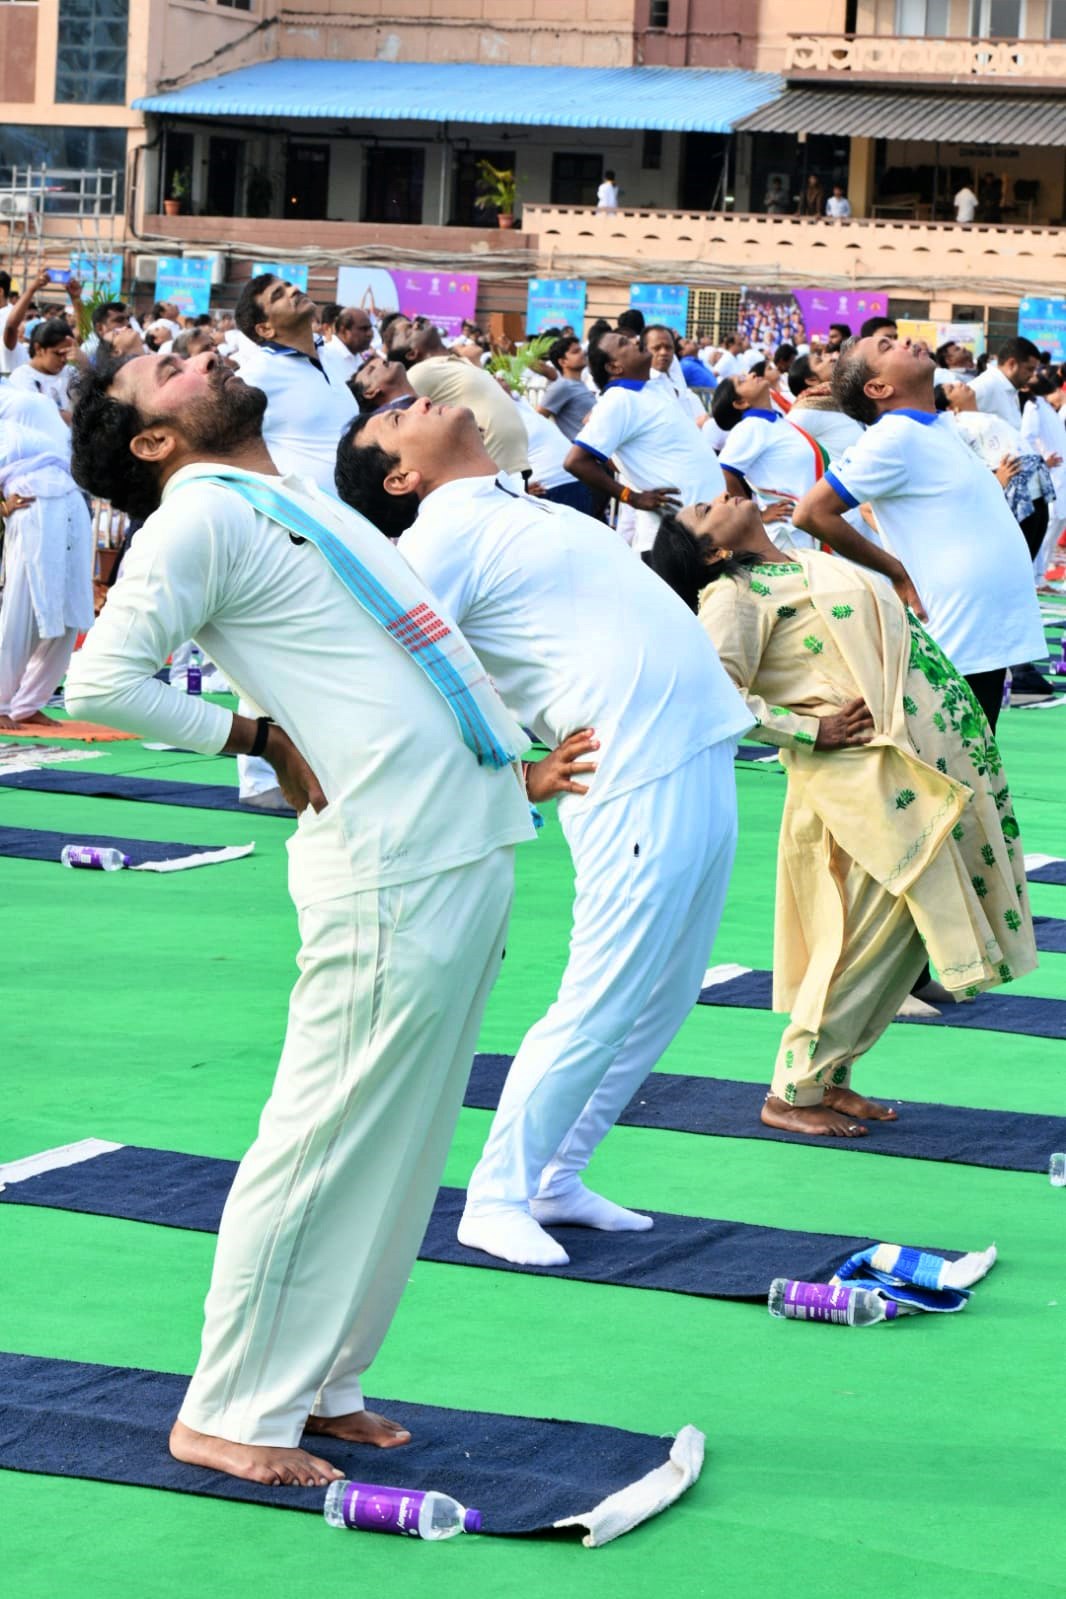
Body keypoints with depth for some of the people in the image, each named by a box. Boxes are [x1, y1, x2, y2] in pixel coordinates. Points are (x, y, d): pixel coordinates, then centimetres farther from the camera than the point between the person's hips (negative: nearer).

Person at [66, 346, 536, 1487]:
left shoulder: (296, 502, 21)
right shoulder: (201, 515, -6)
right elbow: (102, 681, -16)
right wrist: (261, 736, -9)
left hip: (469, 854, 9)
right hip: (391, 871, -9)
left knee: (404, 1148, 13)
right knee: (326, 1145, -4)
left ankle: (318, 1383, 23)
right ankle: (231, 1412, 5)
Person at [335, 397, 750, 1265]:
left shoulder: (525, 510, 19)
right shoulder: (442, 537, -8)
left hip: (700, 764, 8)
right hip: (638, 791, -8)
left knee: (662, 1005, 13)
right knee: (598, 1012, -6)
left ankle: (555, 1180, 24)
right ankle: (497, 1197, 9)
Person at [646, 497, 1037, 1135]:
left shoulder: (811, 563, 17)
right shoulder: (735, 596, -9)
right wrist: (810, 732, -17)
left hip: (916, 765, 9)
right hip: (861, 773, -9)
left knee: (907, 929, 11)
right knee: (868, 934, -6)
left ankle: (832, 1079, 21)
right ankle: (792, 1094, 5)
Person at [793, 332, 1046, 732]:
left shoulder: (941, 426, 12)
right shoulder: (892, 438, -13)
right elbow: (812, 513, -16)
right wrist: (897, 573, -10)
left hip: (995, 634, 8)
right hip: (959, 643, -8)